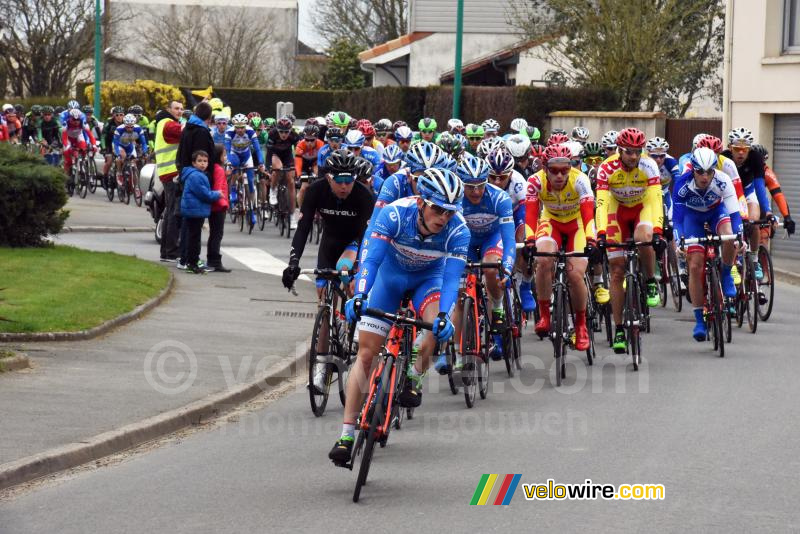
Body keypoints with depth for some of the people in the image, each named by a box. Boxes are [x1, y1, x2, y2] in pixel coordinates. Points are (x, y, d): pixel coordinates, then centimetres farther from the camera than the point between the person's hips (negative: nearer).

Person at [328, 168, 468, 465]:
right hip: (391, 274, 0)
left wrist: (443, 315, -51)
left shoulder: (458, 230, -30)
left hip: (428, 277, 0)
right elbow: (370, 259, -38)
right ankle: (347, 434, -6)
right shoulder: (395, 214, -33)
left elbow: (451, 277, -34)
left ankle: (413, 377, -6)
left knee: (440, 326, -33)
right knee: (366, 352, -8)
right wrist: (359, 297, -53)